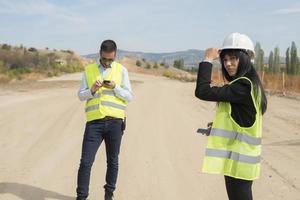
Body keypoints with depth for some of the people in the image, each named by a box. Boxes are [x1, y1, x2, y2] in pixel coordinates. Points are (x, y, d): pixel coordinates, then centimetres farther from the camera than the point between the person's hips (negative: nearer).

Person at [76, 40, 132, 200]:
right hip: (94, 122, 0)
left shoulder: (121, 70, 8)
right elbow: (81, 95, 9)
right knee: (86, 161, -3)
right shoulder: (89, 70, 10)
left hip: (115, 122, 0)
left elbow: (129, 97, 5)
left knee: (112, 161, 9)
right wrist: (92, 90, -11)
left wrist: (115, 87, -12)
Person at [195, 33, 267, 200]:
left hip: (239, 159, -10)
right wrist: (219, 124, 9)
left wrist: (208, 60, -17)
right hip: (239, 156, 10)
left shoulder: (243, 85, -21)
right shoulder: (248, 83, 11)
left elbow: (203, 92, -25)